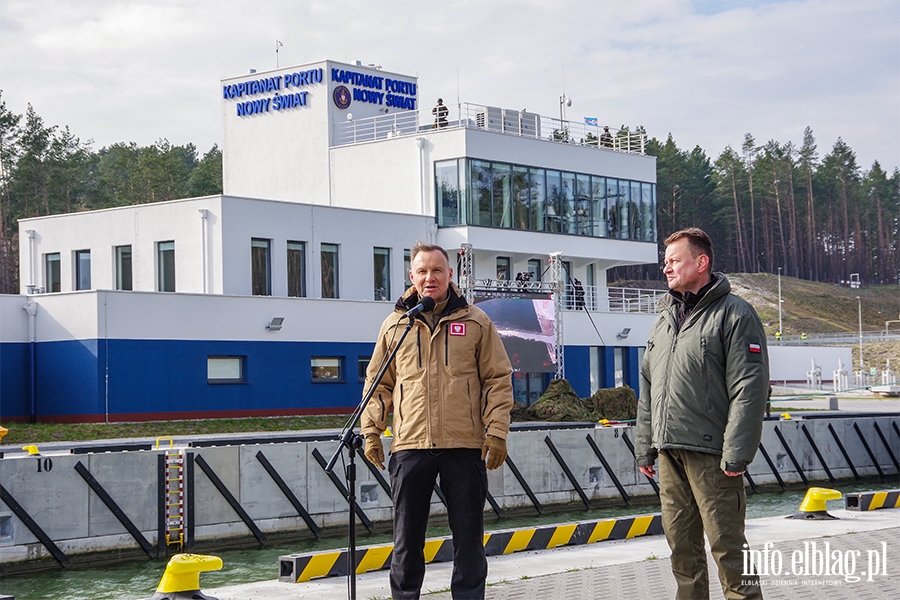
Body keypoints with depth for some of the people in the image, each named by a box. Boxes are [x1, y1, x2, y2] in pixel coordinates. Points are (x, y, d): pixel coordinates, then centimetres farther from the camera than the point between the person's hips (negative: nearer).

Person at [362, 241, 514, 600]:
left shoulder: (475, 322, 6)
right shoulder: (395, 325, 10)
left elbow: (498, 379, 5)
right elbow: (378, 384, 15)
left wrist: (497, 431, -3)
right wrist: (371, 431, 6)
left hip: (465, 445, -1)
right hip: (410, 446, 1)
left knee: (468, 536, 5)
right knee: (407, 536, 6)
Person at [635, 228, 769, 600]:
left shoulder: (733, 314, -6)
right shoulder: (665, 318, 18)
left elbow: (750, 389, -13)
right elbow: (648, 390, 21)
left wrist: (736, 454, -18)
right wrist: (644, 447, 15)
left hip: (711, 454, -7)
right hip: (669, 453, 7)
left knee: (727, 545, -5)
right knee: (681, 545, 12)